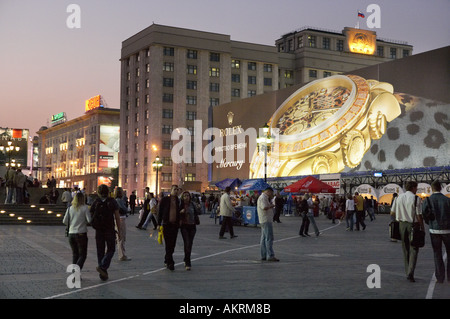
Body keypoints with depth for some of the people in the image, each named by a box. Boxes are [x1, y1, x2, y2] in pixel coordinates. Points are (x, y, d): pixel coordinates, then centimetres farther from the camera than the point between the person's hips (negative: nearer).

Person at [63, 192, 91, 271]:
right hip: (81, 234, -4)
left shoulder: (70, 208, 3)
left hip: (71, 234, 4)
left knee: (75, 254, 16)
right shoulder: (85, 208, -8)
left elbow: (65, 221, 5)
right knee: (82, 255, 1)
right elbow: (89, 220, -13)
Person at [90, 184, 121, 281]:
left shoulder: (95, 203, 1)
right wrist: (119, 230, 2)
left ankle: (103, 274, 12)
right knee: (111, 249, 11)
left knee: (100, 251, 10)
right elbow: (117, 217, -3)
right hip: (110, 230, -2)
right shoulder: (113, 202, -3)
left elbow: (91, 217, -1)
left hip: (99, 230, 2)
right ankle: (103, 266, -11)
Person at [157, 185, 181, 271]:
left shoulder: (178, 201, 8)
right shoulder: (165, 199, 0)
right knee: (168, 244, -6)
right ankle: (170, 262, -5)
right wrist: (159, 224, -4)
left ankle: (167, 260, 24)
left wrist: (179, 223, 5)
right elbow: (160, 212, 1)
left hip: (175, 225, 4)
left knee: (172, 244, 9)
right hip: (166, 224, -4)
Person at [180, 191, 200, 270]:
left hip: (192, 226, 3)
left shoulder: (192, 204, 2)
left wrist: (198, 208, -11)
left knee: (190, 244, 12)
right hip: (184, 226, -3)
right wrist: (180, 212, -24)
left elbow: (198, 212, 10)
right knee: (187, 243, -11)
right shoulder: (180, 205, -6)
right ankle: (188, 264, -10)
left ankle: (186, 260, 31)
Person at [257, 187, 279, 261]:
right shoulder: (263, 198, -13)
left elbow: (268, 206, 24)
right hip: (266, 221, -11)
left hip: (264, 221, 11)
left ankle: (263, 256, 17)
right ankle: (270, 256, -14)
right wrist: (272, 206, -11)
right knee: (269, 238, -12)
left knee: (264, 238, 12)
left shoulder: (265, 198, 20)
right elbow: (264, 207, -26)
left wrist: (270, 199, 13)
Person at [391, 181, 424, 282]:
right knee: (413, 249, 2)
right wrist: (422, 228, -6)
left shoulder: (399, 197, 6)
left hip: (401, 224, 5)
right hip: (412, 225, -5)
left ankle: (408, 273, 20)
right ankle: (410, 273, -10)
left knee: (405, 249, 14)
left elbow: (393, 212, 9)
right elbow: (419, 215, -12)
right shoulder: (415, 199, -11)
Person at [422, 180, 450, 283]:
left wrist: (429, 222, 0)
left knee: (437, 254, 10)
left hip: (434, 229, 0)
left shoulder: (428, 200, -3)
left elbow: (424, 212, -17)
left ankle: (440, 277, 8)